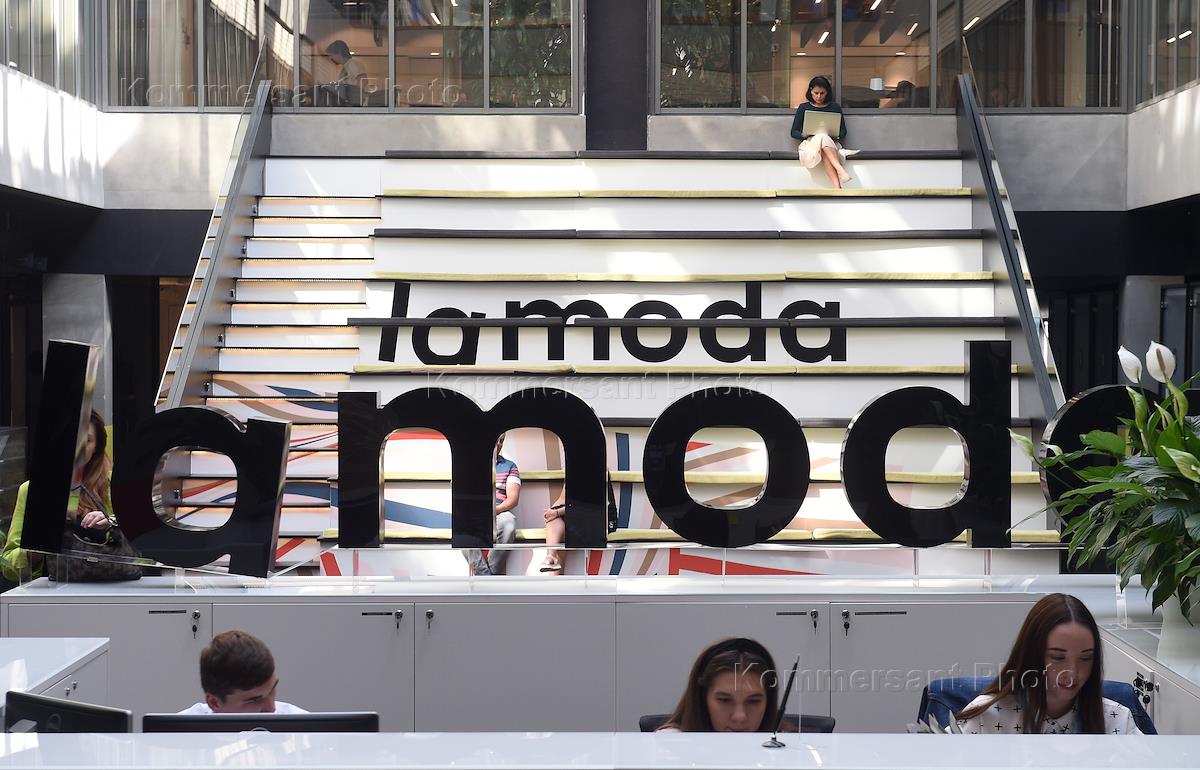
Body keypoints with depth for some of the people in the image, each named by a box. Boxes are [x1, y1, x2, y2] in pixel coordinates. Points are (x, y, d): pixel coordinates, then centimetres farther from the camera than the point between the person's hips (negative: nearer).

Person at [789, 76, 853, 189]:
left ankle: (837, 187, -58)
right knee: (822, 138, -38)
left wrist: (835, 135, -8)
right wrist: (804, 135, -11)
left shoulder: (835, 107, 17)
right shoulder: (803, 108, 15)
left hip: (831, 143, 1)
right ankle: (840, 170, -57)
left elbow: (843, 132, 15)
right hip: (809, 143, -1)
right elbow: (794, 133, 11)